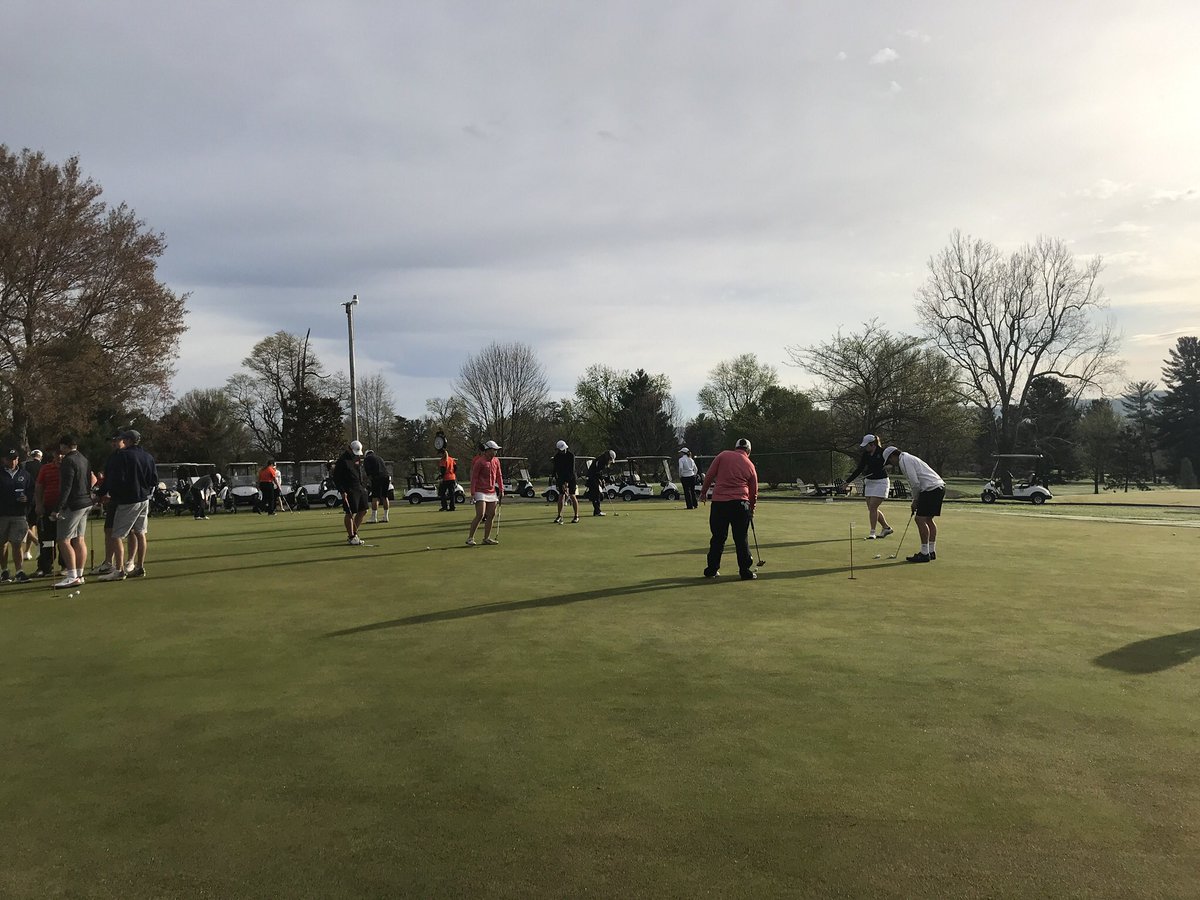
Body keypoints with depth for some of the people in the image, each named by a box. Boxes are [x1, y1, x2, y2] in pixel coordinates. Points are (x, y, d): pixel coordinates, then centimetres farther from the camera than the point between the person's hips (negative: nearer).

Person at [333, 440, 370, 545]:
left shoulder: (358, 458, 14)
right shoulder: (342, 460, -10)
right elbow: (336, 478, -10)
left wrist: (364, 486, 18)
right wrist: (342, 491, -16)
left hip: (360, 488, 8)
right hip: (349, 491, -8)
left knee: (363, 511, 9)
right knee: (350, 513, -4)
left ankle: (354, 533, 21)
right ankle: (351, 537, 4)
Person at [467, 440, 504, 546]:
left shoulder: (496, 461, 11)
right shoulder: (479, 461, -9)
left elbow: (499, 476, 18)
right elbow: (474, 477, -10)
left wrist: (501, 490, 12)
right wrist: (472, 493, -14)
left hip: (492, 492, 7)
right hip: (480, 492, -7)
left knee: (491, 515, 5)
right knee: (480, 515, -13)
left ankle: (487, 538, 14)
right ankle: (470, 538, -5)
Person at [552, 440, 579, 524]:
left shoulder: (571, 455, -15)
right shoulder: (557, 456, -1)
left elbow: (572, 469, -19)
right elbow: (556, 469, 0)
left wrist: (567, 482, -22)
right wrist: (557, 479, -11)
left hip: (571, 477, -4)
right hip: (561, 478, 4)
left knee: (572, 496, -8)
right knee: (561, 496, 0)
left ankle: (576, 516, -1)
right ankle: (559, 516, 7)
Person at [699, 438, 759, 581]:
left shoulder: (723, 455, 5)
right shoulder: (750, 466, 8)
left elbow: (709, 475, 2)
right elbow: (754, 491, 16)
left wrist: (703, 492, 14)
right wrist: (751, 509, 28)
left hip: (719, 502, 1)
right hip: (740, 503, 0)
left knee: (718, 538, 10)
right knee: (741, 539, 8)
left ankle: (712, 570, 16)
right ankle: (746, 572, 11)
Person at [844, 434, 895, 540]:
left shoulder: (882, 452, -12)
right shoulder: (866, 454, 5)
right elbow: (859, 468, 9)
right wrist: (848, 481, 8)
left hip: (881, 482, -7)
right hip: (869, 482, 7)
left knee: (872, 507, -12)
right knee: (871, 508, 7)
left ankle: (872, 532, -3)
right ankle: (886, 528, 24)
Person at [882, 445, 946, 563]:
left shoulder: (904, 460, -8)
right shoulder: (909, 458, 24)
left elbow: (915, 483, -15)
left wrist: (915, 501, -2)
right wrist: (916, 501, 18)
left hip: (931, 489, -10)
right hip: (940, 486, 10)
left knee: (920, 519, -8)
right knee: (928, 519, 16)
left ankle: (925, 553, -7)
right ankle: (931, 551, 20)